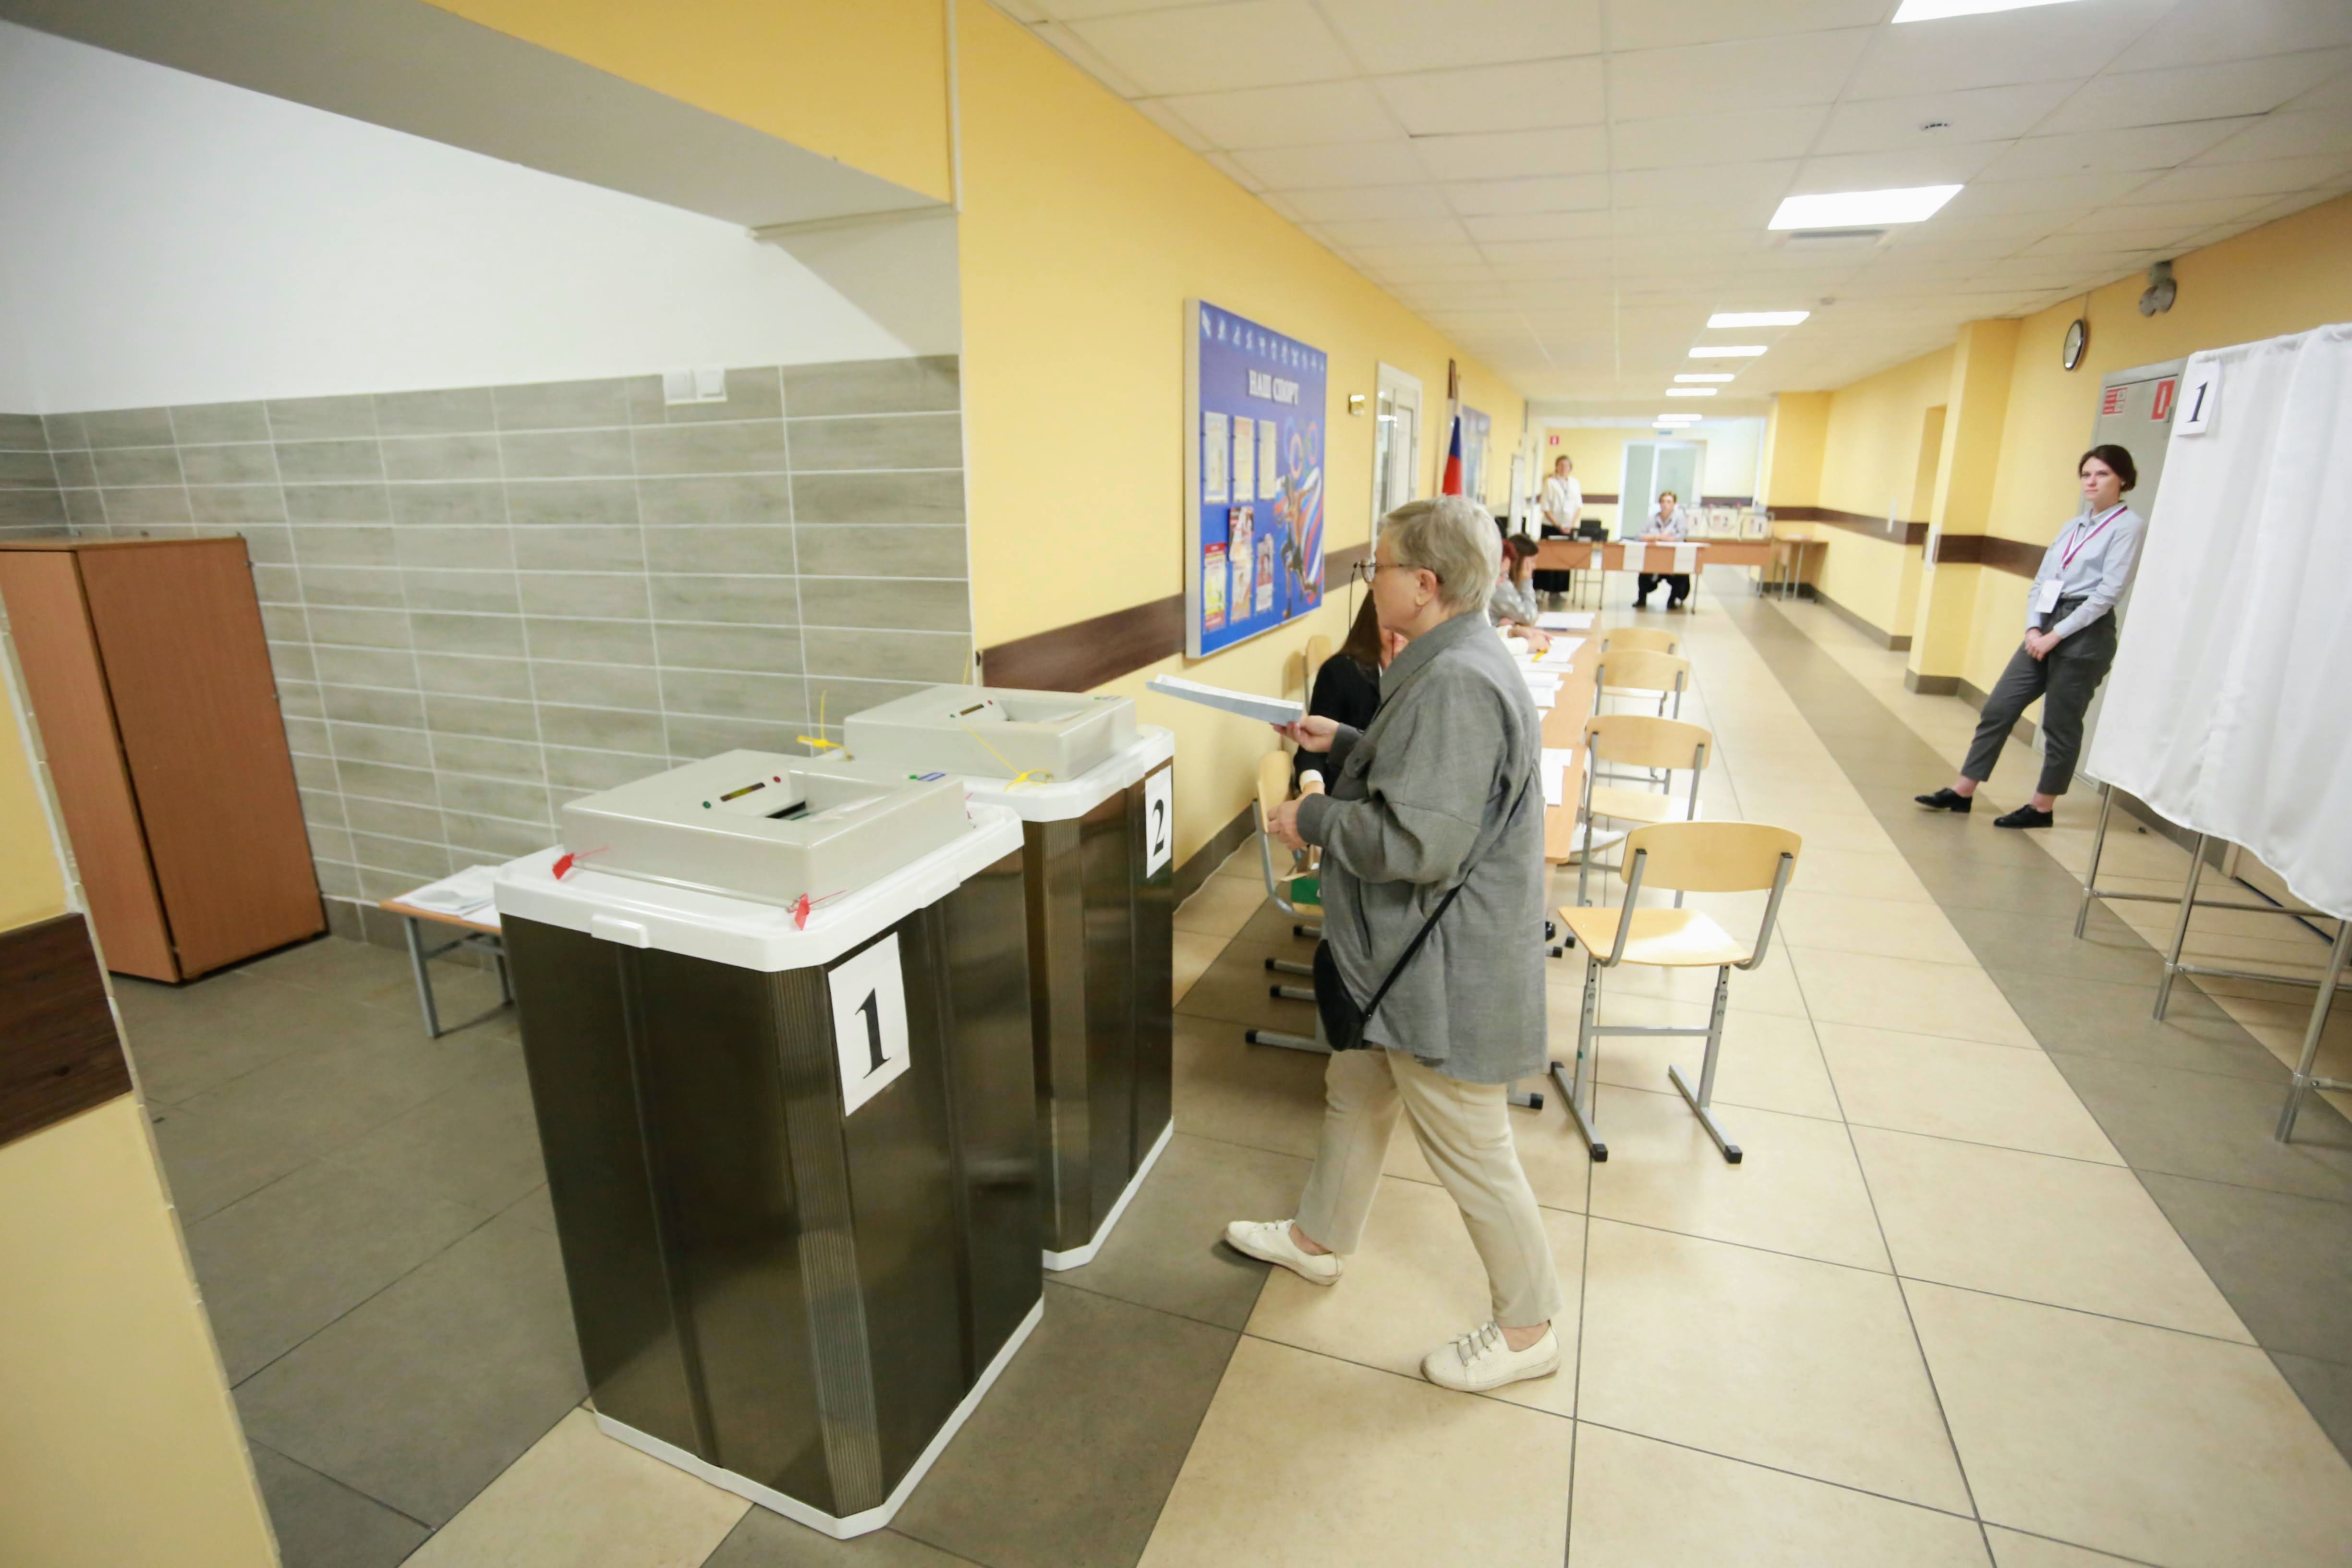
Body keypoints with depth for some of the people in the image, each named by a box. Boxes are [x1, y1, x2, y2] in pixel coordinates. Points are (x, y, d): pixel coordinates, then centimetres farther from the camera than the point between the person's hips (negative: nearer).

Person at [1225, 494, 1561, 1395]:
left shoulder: (1458, 683, -27)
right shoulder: (1453, 663, 7)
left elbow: (1420, 843, -31)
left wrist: (1314, 821, -18)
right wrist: (1340, 746, 10)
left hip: (1447, 967, -11)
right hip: (1403, 952, 11)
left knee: (1469, 1151, 8)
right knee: (1355, 1094, 25)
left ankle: (1527, 1327, 30)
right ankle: (1321, 1240, 47)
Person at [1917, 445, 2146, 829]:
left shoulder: (2128, 526, -6)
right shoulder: (2072, 526, 15)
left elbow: (2107, 593, -13)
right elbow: (2040, 582, 11)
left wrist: (2056, 635, -14)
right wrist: (2033, 629, -3)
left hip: (2085, 634, -7)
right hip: (2047, 630, 7)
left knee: (2060, 726, 2)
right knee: (1998, 709, 3)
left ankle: (2042, 808, 12)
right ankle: (1962, 791, 8)